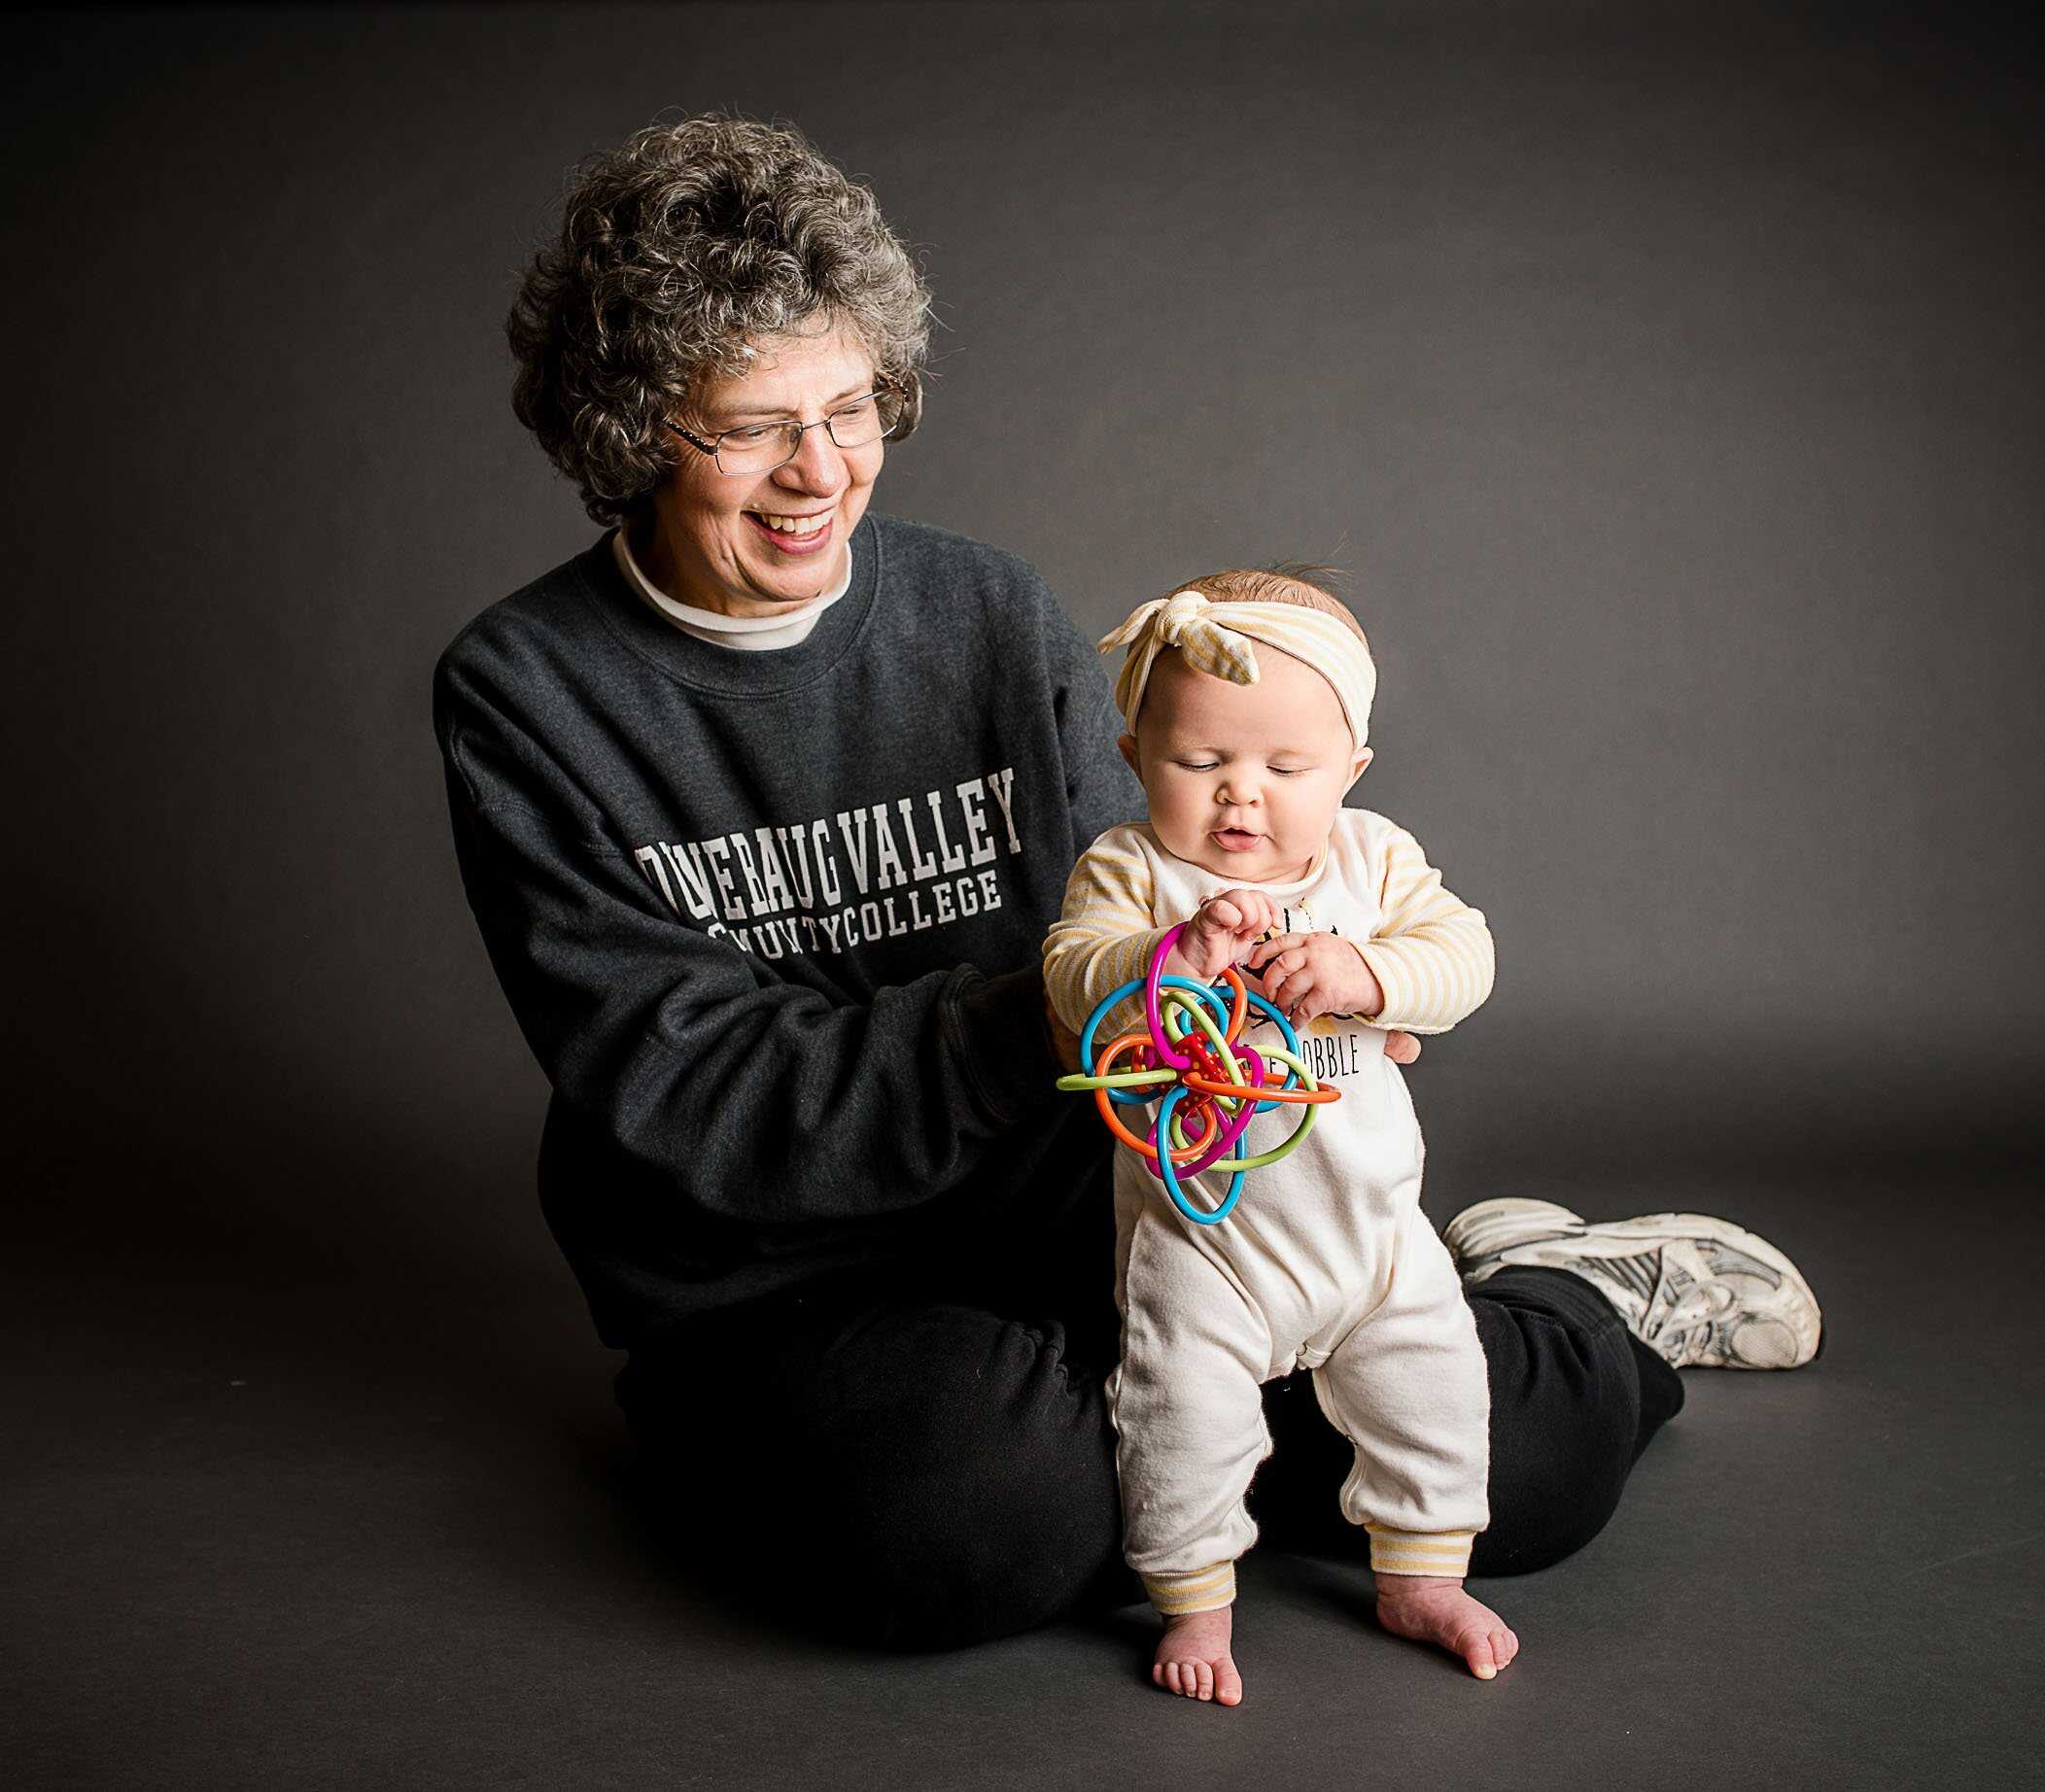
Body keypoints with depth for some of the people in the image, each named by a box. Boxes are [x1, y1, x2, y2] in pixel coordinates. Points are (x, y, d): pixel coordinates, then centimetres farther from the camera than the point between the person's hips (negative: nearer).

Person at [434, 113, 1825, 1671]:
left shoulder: (995, 618, 4)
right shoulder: (523, 695, -6)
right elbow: (680, 1091, -13)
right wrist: (1041, 1019, -26)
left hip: (1087, 1219, 3)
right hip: (782, 1300, -2)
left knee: (1526, 1467, -16)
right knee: (967, 1509, -37)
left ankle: (1561, 1301, 19)